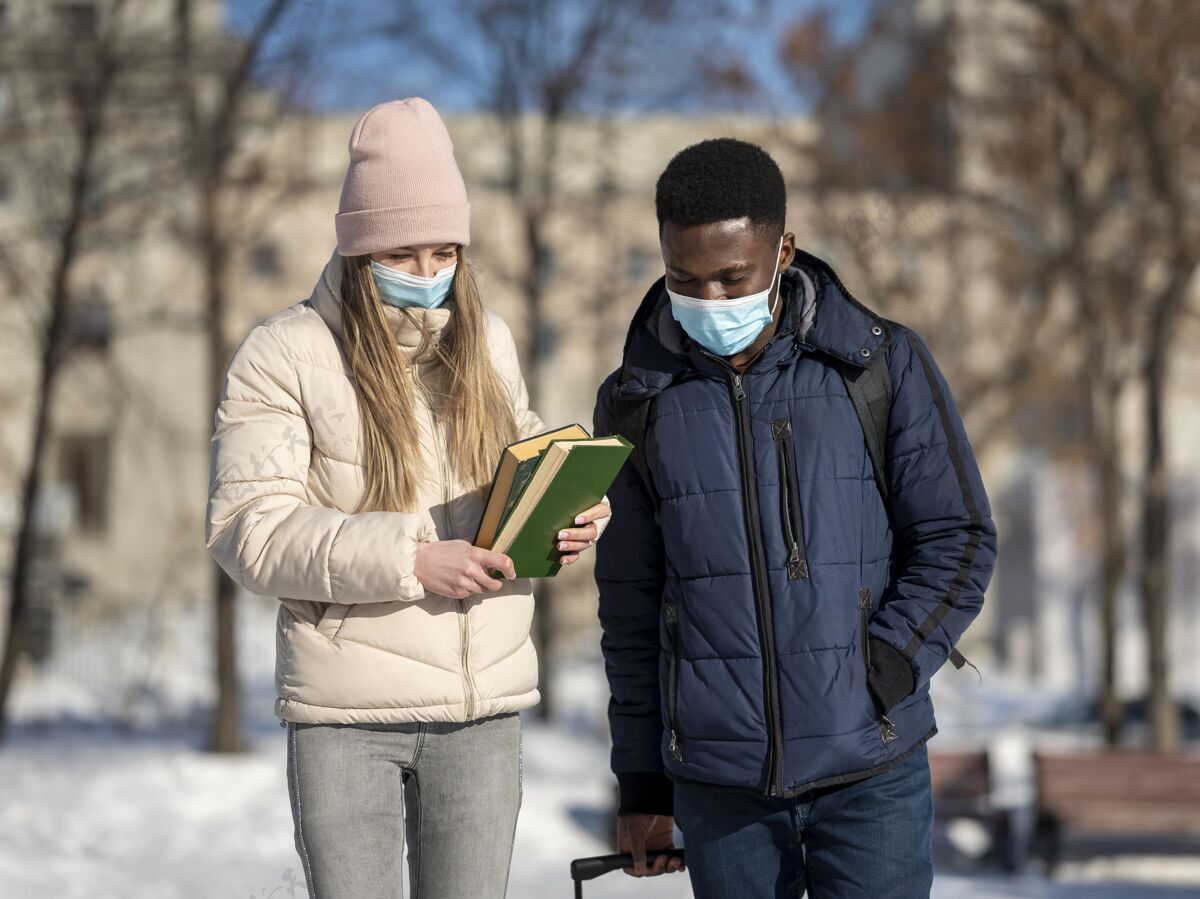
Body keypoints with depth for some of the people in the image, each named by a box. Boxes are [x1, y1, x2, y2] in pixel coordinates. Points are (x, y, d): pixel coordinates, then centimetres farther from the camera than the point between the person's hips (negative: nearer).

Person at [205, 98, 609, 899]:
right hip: (347, 711, -4)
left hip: (484, 705, 4)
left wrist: (575, 510, -2)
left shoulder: (487, 340, 10)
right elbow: (248, 530, -13)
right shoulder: (285, 354, -6)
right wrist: (408, 559, -24)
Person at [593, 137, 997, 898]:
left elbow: (958, 542, 0)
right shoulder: (637, 403, 3)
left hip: (873, 773, -1)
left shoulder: (885, 366, -2)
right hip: (719, 781, 2)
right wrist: (642, 780, 9)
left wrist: (879, 672, -13)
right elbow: (631, 606, 8)